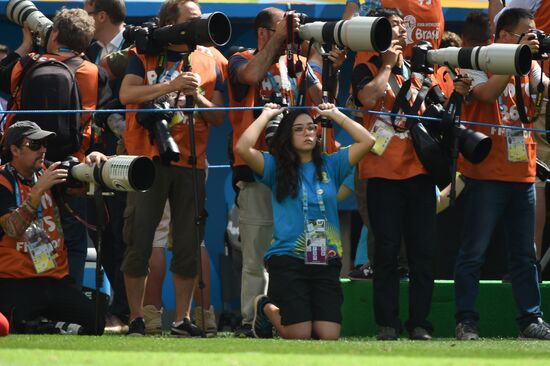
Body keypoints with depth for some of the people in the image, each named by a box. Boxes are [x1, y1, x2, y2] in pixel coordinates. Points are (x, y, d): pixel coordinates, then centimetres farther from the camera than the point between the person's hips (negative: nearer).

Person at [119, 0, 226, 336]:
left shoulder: (209, 61, 11)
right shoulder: (145, 54, 4)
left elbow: (218, 118, 8)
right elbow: (127, 94, -12)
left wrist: (198, 95, -10)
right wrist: (171, 85, -19)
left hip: (191, 161, 2)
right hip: (148, 158, -2)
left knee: (188, 245, 2)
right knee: (139, 241, -4)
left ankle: (183, 318, 8)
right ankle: (136, 319, 2)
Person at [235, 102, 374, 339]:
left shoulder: (330, 165, 11)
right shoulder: (276, 167, 4)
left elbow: (366, 141, 4)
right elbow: (243, 148, -11)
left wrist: (335, 115, 9)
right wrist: (266, 115, -1)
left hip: (326, 263, 3)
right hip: (288, 261, -3)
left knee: (329, 337, -9)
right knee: (300, 336, -9)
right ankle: (267, 309, 23)